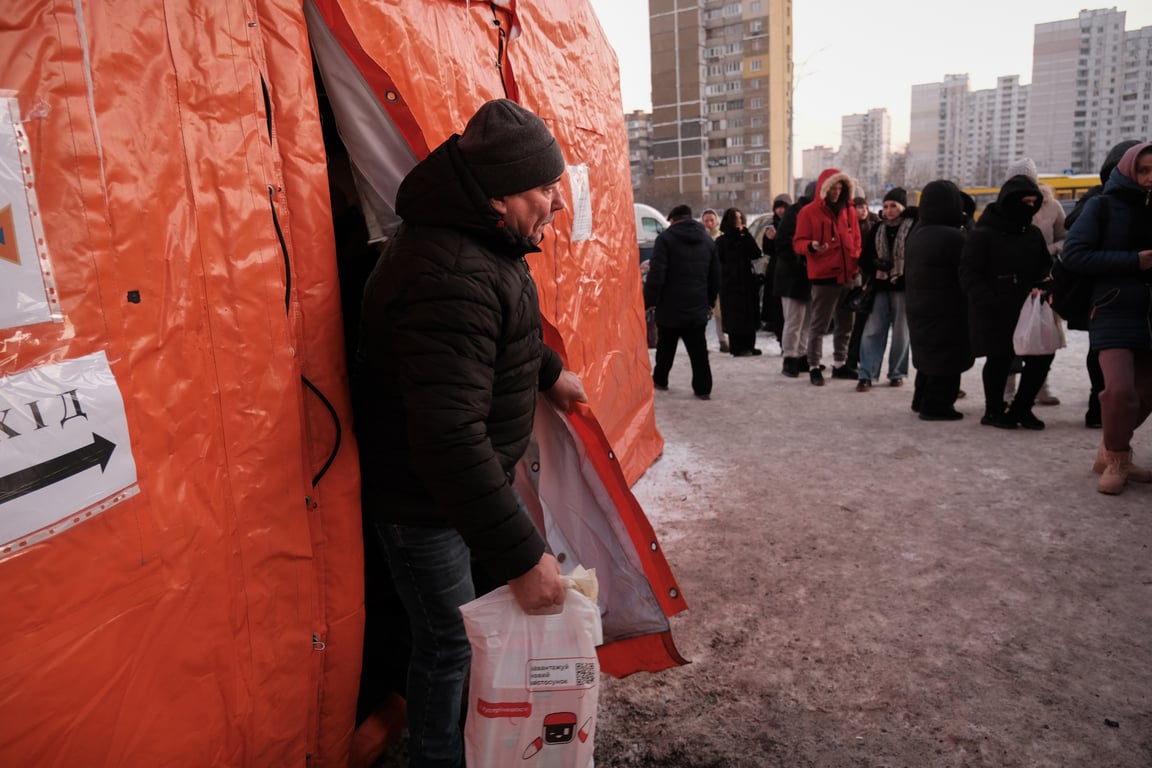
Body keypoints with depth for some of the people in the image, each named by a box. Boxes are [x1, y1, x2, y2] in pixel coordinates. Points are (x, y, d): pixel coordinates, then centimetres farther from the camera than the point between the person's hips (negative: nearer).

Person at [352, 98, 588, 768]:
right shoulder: (452, 279, -34)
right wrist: (522, 558, -33)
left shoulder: (482, 242, 1)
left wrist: (549, 371, 31)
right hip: (423, 502, -10)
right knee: (450, 643, 8)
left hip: (471, 477, 10)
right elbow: (450, 441, -38)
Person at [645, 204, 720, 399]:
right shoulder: (707, 240, 11)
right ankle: (703, 387, 3)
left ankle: (660, 379, 29)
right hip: (698, 308, 4)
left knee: (665, 347, 14)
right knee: (698, 350, 5)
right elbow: (715, 277, 16)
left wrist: (647, 302, -8)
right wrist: (710, 302, 23)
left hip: (671, 307, -4)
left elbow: (656, 276, -15)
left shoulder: (665, 238, -8)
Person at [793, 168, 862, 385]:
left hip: (848, 276, 6)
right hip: (824, 277, -6)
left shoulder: (849, 211, 12)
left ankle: (840, 363, 24)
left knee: (846, 323, 13)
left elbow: (856, 242, 17)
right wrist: (812, 246, -27)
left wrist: (856, 266, 6)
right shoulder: (809, 212, -3)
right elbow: (798, 243, -7)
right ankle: (814, 366, 6)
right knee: (819, 324, -1)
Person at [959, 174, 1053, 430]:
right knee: (999, 360, 0)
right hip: (994, 315, -7)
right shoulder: (982, 235, -9)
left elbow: (1045, 266, 18)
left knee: (1041, 356, 4)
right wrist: (991, 301, -21)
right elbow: (969, 274, -12)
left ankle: (1021, 408, 20)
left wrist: (1039, 286, -4)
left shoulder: (1033, 234, 12)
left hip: (1027, 310, 7)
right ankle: (993, 411, 17)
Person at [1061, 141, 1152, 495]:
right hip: (1114, 313, -5)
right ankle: (1116, 461, 3)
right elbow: (1074, 253, -11)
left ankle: (1111, 454, 26)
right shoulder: (1104, 205, -1)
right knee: (1120, 389, -19)